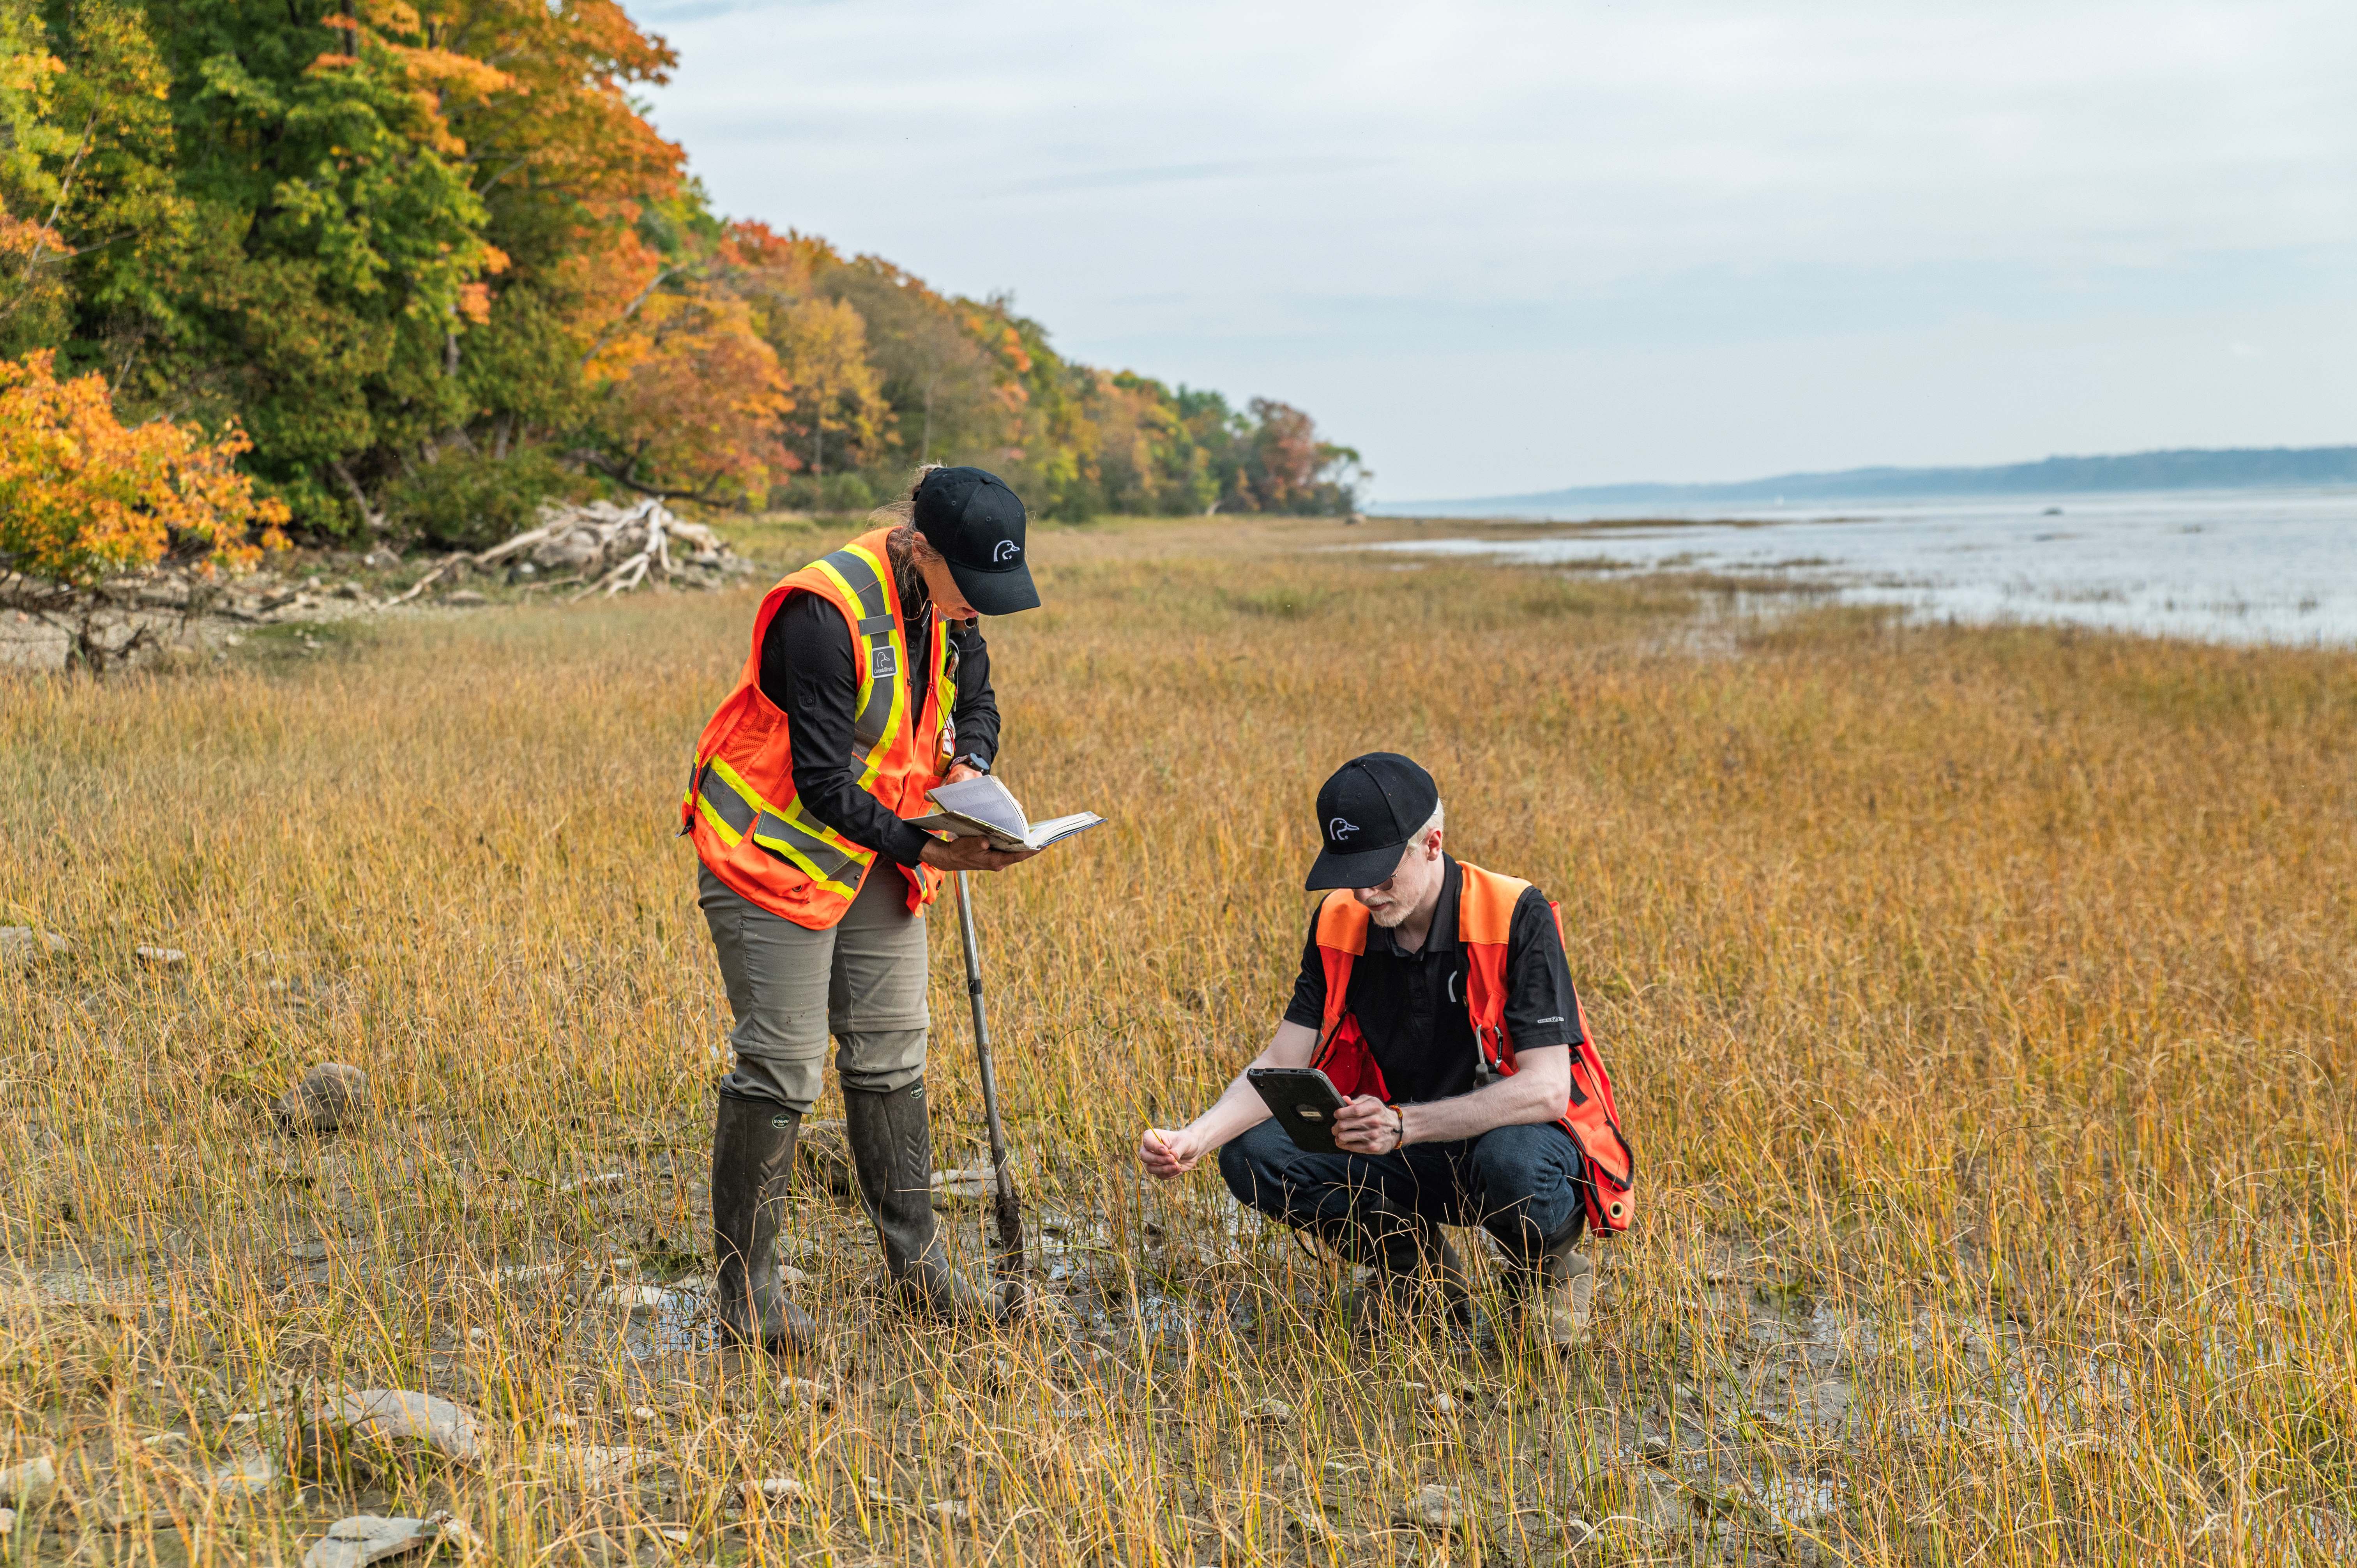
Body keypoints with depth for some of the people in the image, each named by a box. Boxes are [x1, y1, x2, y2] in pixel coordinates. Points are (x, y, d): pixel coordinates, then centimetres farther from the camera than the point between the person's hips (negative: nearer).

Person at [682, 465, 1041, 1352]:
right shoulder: (826, 614, -27)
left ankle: (917, 1264, 20)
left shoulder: (944, 610, -3)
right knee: (782, 1069, -6)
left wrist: (968, 765, -7)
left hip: (874, 857, 8)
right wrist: (919, 846, -31)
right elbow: (821, 781, -26)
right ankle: (744, 1294, 5)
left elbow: (975, 703, 15)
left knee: (890, 1054, 10)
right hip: (777, 852, -8)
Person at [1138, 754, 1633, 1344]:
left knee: (1513, 1163, -40)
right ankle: (1416, 1265, 4)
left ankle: (1551, 1268, -4)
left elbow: (1546, 1088, -26)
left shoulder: (1517, 918, -20)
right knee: (1254, 1154, -18)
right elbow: (1281, 1066, -6)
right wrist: (1194, 1139, -26)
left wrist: (1404, 1124, -39)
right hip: (1408, 1160, 5)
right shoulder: (1340, 925, -5)